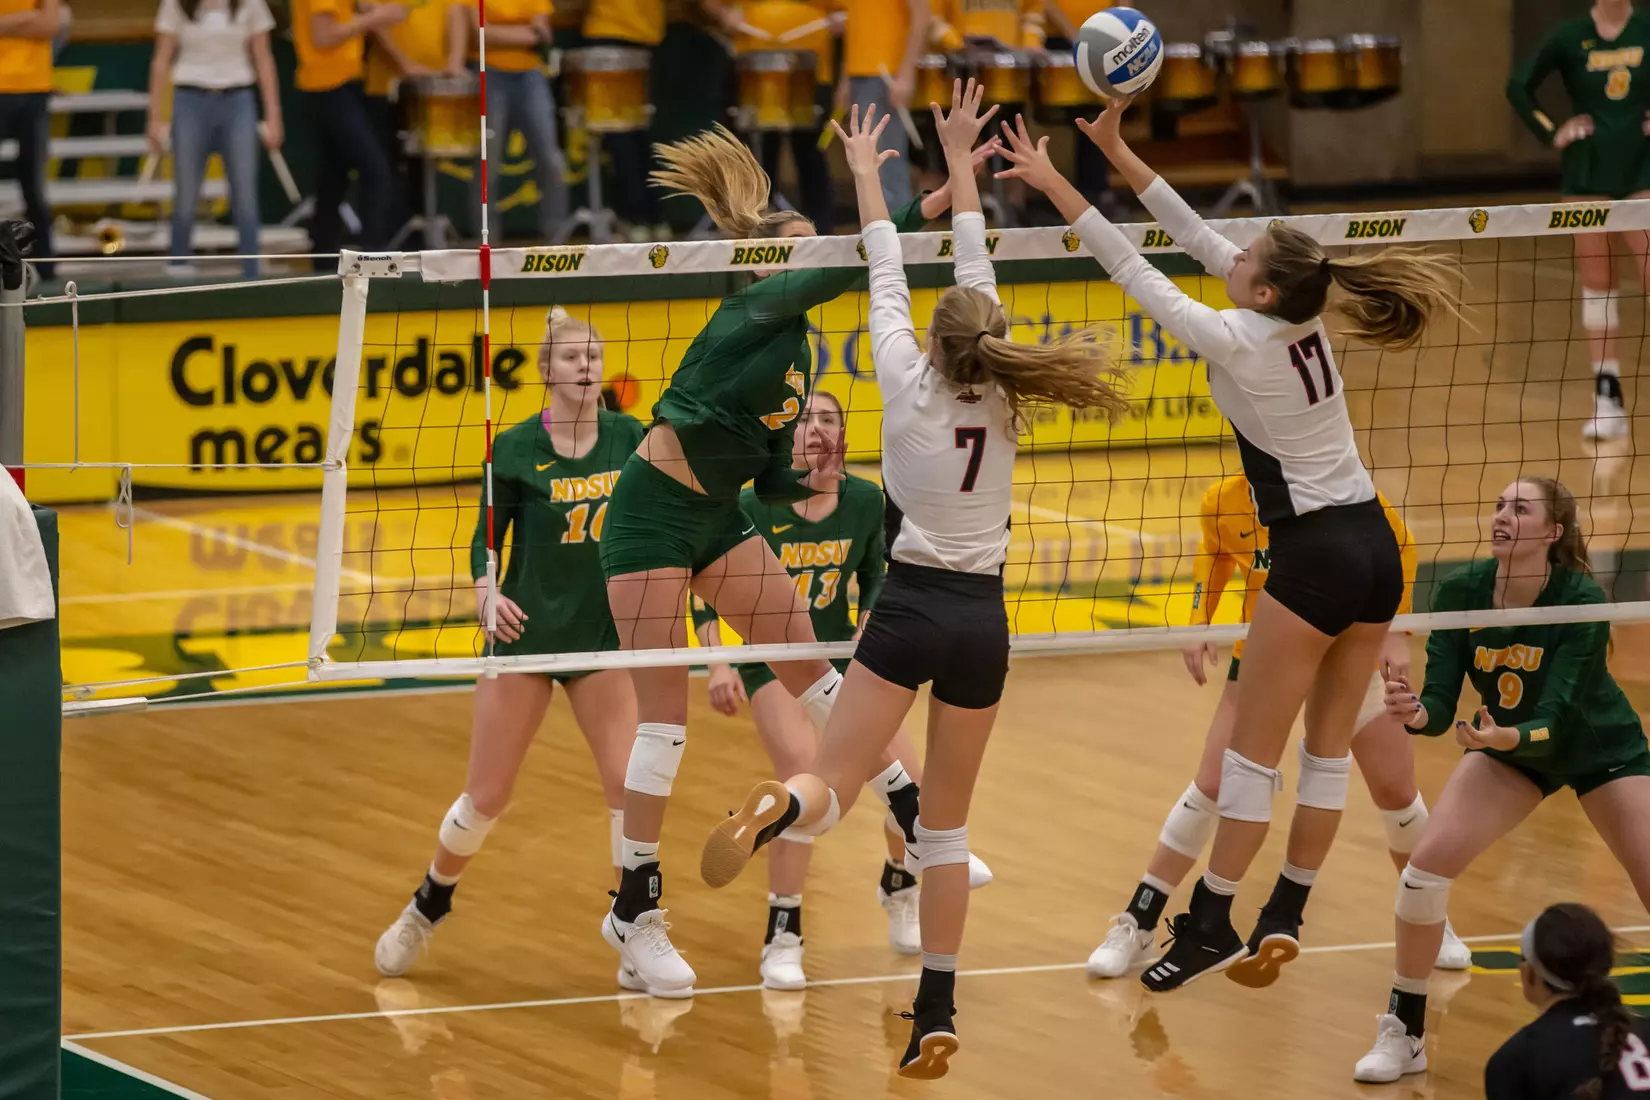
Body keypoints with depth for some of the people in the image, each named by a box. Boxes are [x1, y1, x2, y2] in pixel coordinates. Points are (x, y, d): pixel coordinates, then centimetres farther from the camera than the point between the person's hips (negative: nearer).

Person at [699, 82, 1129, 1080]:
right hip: (983, 617, 3)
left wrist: (867, 171, 18)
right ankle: (937, 1015, 2)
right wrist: (959, 160, 18)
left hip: (912, 606, -3)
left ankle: (779, 808, -45)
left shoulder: (911, 386, -6)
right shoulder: (1001, 396, 1)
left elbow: (887, 274, 5)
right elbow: (977, 268, 9)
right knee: (947, 823, 10)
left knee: (835, 791, -6)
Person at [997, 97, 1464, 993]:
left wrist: (1059, 189, -7)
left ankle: (1210, 924, 3)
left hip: (1318, 559, -8)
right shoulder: (1303, 320, 3)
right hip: (1376, 549, 8)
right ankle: (1284, 919, 16)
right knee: (1329, 746, 10)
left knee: (1254, 749, 0)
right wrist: (1118, 155, 9)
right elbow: (1198, 240, 9)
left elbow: (1138, 274, -12)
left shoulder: (1238, 341, -16)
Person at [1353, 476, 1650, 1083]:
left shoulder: (1583, 601, -31)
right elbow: (1442, 703, -22)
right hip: (1508, 747, 3)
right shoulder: (1460, 591, -21)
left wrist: (1508, 736, -56)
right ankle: (1404, 1033, -1)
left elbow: (1557, 718, -36)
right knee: (1428, 860, -16)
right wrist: (1418, 712, -44)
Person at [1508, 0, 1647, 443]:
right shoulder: (1570, 36, -2)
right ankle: (1607, 397, 9)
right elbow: (1519, 86, 6)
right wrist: (1552, 133, 0)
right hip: (1589, 171, 1)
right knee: (1596, 283, 4)